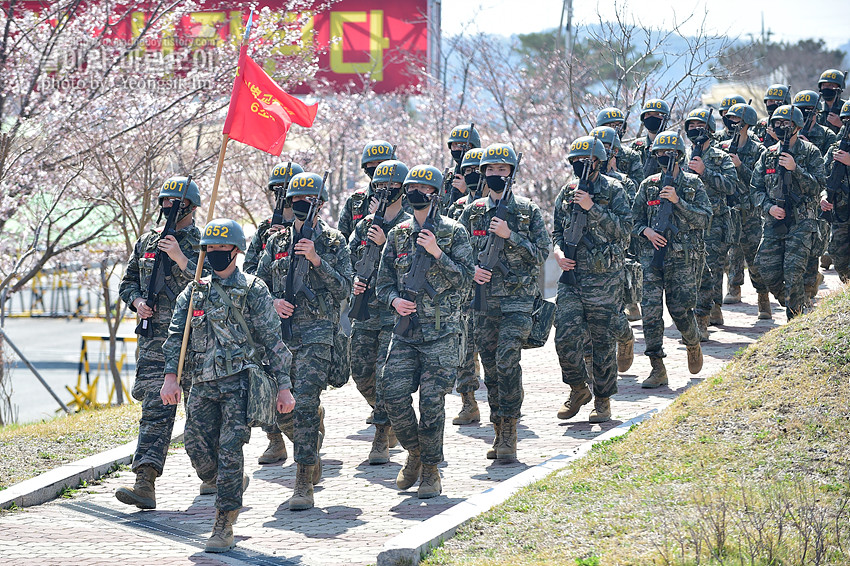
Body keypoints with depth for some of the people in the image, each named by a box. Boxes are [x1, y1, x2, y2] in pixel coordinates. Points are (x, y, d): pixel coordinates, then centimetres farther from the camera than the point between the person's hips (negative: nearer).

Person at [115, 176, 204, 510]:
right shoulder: (147, 242, 13)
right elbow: (128, 281, 23)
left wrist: (182, 260, -21)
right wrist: (136, 301, 1)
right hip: (155, 340, 4)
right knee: (155, 410, 1)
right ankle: (145, 483, 2)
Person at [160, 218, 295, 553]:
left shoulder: (252, 290, 3)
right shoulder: (194, 293, 15)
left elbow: (272, 340, 2)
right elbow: (176, 337, 9)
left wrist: (284, 386, -3)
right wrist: (171, 377, -5)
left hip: (239, 383, -4)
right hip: (202, 386, 5)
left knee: (230, 451, -11)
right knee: (198, 451, 1)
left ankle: (224, 526, -5)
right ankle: (236, 485, 32)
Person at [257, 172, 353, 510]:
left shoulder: (334, 242, 3)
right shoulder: (277, 241, 13)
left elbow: (344, 290, -4)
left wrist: (316, 259, -14)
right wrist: (272, 301, -4)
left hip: (317, 333, -4)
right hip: (280, 333, 4)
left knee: (304, 403, -15)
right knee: (281, 410, 6)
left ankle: (304, 485, -13)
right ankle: (316, 424, 40)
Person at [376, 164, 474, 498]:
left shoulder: (453, 232, 1)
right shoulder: (398, 235, 12)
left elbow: (464, 277, -6)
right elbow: (384, 281, 15)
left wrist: (437, 253, -17)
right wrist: (394, 300, -6)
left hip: (441, 332, -4)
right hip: (405, 329, 4)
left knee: (432, 401, -7)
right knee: (394, 396, -5)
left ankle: (431, 470, 7)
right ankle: (414, 452, 20)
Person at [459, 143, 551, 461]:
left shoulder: (528, 211, 3)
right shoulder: (473, 212, 10)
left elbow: (542, 253, -4)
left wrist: (509, 235, -15)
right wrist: (470, 270, -7)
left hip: (517, 299, -3)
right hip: (483, 300, 3)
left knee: (507, 361, -16)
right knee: (491, 368, 5)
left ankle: (509, 435, -11)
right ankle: (499, 431, 16)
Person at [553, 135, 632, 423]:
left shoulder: (613, 191, -3)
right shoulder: (567, 192, 11)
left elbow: (624, 229, -13)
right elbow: (557, 230, 20)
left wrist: (592, 208, -19)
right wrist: (558, 251, 0)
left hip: (604, 279, -4)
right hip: (571, 276, 4)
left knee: (603, 343, 2)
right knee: (565, 339, -5)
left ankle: (603, 400, 14)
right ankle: (578, 389, 16)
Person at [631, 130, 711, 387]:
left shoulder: (693, 184, 3)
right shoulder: (648, 185, 11)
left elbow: (704, 219, -5)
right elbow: (634, 220, 14)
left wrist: (677, 201, -15)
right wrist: (646, 231, -7)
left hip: (683, 258, -2)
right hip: (652, 257, 2)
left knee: (680, 309, -3)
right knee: (651, 310, -7)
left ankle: (693, 345, 30)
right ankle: (657, 369, -3)